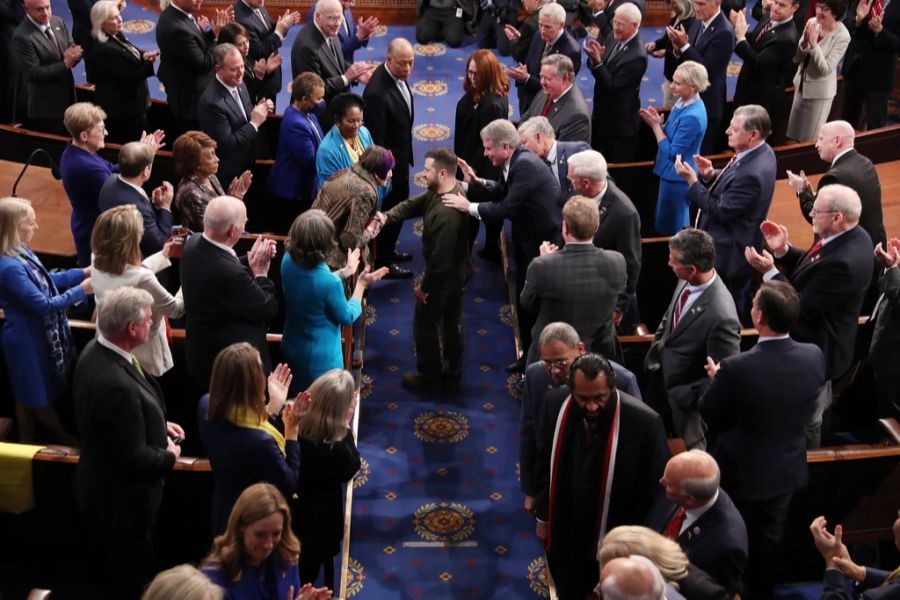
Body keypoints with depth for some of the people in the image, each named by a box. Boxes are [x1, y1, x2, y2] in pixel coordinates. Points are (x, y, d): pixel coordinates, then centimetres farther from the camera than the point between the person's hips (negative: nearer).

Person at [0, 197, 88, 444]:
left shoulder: (22, 252, -1)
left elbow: (46, 280, 15)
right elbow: (43, 304, -26)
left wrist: (83, 272, 8)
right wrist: (81, 290, -20)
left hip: (36, 334, 9)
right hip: (27, 339, -9)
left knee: (30, 394, 23)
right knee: (40, 394, 14)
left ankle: (27, 442, 39)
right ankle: (66, 439, 32)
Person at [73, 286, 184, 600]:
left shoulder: (95, 350, -7)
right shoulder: (117, 385, -38)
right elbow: (134, 457, -29)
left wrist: (159, 424, 5)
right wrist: (169, 456, -11)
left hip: (103, 486, 9)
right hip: (122, 500, -9)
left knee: (115, 569, 31)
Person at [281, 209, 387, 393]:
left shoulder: (288, 261, -13)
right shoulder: (329, 282, -34)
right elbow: (347, 317, -14)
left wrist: (347, 271, 13)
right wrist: (361, 283, -4)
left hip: (290, 350, 7)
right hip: (319, 360, -7)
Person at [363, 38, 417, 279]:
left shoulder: (398, 75, -4)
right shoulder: (377, 92, -32)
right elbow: (376, 139, -25)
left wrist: (406, 154, 18)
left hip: (401, 156, 9)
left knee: (399, 207, 24)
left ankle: (388, 250, 45)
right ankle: (383, 262, 28)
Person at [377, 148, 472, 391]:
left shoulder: (446, 213, -37)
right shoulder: (452, 189, -7)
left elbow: (440, 259, -33)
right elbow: (413, 204, 1)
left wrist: (424, 286, -19)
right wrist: (388, 216, -16)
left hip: (443, 279, -9)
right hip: (458, 272, 9)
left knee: (425, 325, 14)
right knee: (452, 324, 23)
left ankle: (430, 376, 34)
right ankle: (452, 375, 40)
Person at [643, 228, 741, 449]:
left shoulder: (721, 317, -37)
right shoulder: (687, 282, -13)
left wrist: (688, 397, -21)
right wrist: (655, 352, 3)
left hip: (687, 401, -7)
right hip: (661, 380, 7)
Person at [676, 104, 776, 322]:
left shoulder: (751, 174, -33)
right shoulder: (760, 151, -2)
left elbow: (721, 211, -26)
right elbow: (732, 184, 11)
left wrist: (692, 180, -22)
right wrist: (711, 175, -9)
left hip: (729, 254, -10)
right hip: (737, 245, 10)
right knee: (738, 306, 27)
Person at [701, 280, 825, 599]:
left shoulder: (737, 368, -34)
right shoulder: (814, 356, -19)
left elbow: (708, 415, -17)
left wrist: (716, 378, 2)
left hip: (742, 471, -4)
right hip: (787, 468, 4)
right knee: (770, 538, 26)